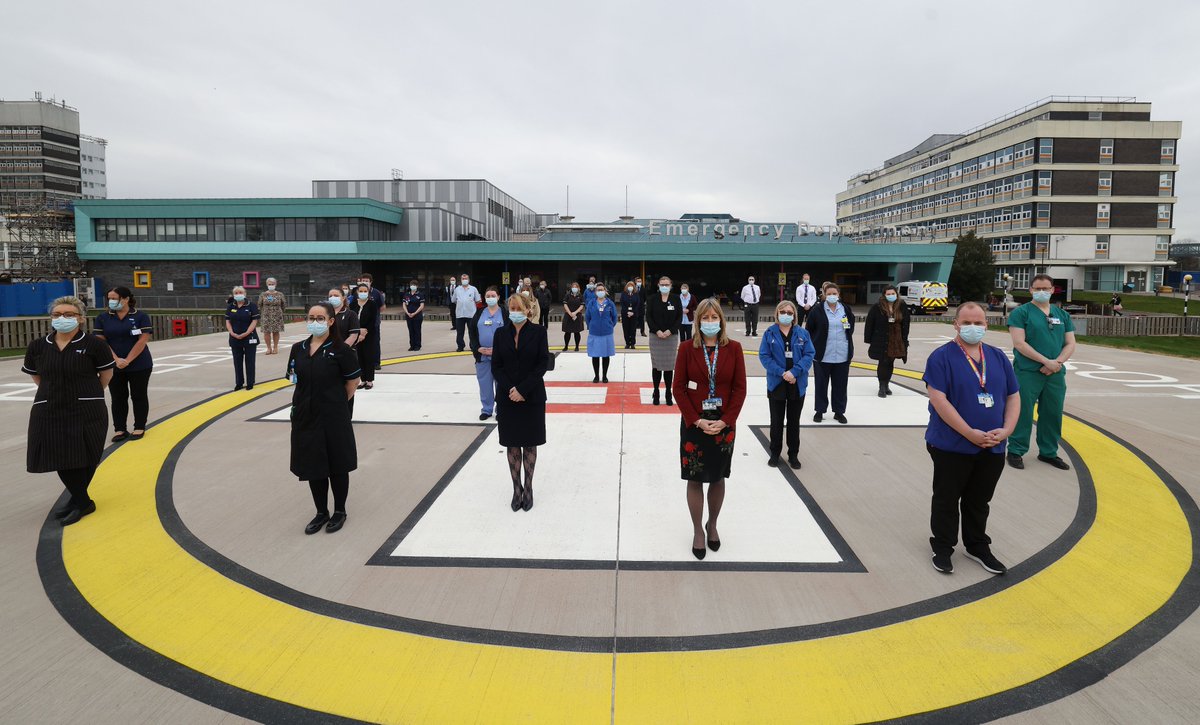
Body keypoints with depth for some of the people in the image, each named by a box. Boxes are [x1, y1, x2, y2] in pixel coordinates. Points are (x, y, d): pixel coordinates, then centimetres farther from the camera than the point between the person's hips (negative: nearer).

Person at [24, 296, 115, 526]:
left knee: (85, 458, 2)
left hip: (87, 411, -4)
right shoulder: (38, 346, 2)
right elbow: (35, 375, 17)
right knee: (60, 458, 5)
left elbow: (106, 372, 3)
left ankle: (77, 500, 21)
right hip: (49, 411, 4)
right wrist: (54, 392, 13)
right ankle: (83, 502, 21)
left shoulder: (94, 344, -9)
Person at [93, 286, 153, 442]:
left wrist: (127, 360, -15)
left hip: (139, 365, -2)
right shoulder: (102, 318, 3)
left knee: (138, 396, 5)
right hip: (113, 366, 2)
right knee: (118, 398, 7)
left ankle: (139, 428, 15)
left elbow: (143, 340, -10)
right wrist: (116, 360, -14)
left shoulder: (140, 316, -5)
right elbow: (101, 341, -3)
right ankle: (120, 429, 14)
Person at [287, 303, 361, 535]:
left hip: (333, 417, -5)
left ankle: (339, 512, 25)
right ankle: (321, 513, 29)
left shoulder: (340, 350, -11)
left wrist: (337, 402, 2)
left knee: (337, 466, 8)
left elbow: (353, 381, -4)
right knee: (312, 466, 13)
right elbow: (295, 378, 16)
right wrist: (307, 401, 5)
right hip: (305, 416, 5)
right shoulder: (298, 349, 4)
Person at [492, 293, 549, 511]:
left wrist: (522, 389, -15)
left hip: (532, 396, -2)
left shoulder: (538, 331, -5)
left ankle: (528, 488, 19)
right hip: (507, 397, 2)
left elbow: (542, 364, -9)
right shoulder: (501, 333, 2)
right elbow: (496, 366, 1)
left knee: (529, 444, 8)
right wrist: (510, 389, -14)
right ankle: (516, 489, 18)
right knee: (512, 444, 7)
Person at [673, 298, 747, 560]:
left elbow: (740, 388, -2)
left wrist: (725, 421, -11)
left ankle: (712, 525, 33)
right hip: (694, 424, -1)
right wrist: (697, 421, -13)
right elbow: (679, 388, -5)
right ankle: (698, 531, 22)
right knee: (695, 479, 6)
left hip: (724, 424, 1)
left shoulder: (733, 348, -2)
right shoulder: (687, 348, -5)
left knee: (718, 478, 13)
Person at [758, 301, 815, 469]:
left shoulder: (802, 333, 0)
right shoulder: (770, 333, -3)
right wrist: (781, 373, -19)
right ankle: (775, 453, 24)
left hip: (798, 385, 1)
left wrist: (794, 372, -19)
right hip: (776, 384, -1)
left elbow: (810, 354, -6)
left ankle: (793, 455, 23)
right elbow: (764, 356, -8)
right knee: (776, 421, 10)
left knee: (794, 421, 12)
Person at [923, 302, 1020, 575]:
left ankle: (978, 546, 35)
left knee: (979, 502, 18)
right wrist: (970, 434, -20)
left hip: (992, 448, 5)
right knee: (946, 500, 8)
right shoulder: (942, 357, -10)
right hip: (951, 447, -5)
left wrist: (1006, 430, -6)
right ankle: (942, 548, 24)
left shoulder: (998, 357, 8)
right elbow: (938, 400, -18)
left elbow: (1013, 397, 10)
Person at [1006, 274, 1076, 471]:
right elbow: (1019, 343, -12)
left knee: (1053, 414, 11)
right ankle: (1015, 451, 10)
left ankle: (1048, 452, 25)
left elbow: (1070, 344, 10)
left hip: (1055, 374, 5)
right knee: (1023, 413, -2)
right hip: (1027, 372, -5)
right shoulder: (1021, 312, -3)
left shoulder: (1062, 315, 14)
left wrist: (1057, 362, -9)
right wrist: (1046, 361, -16)